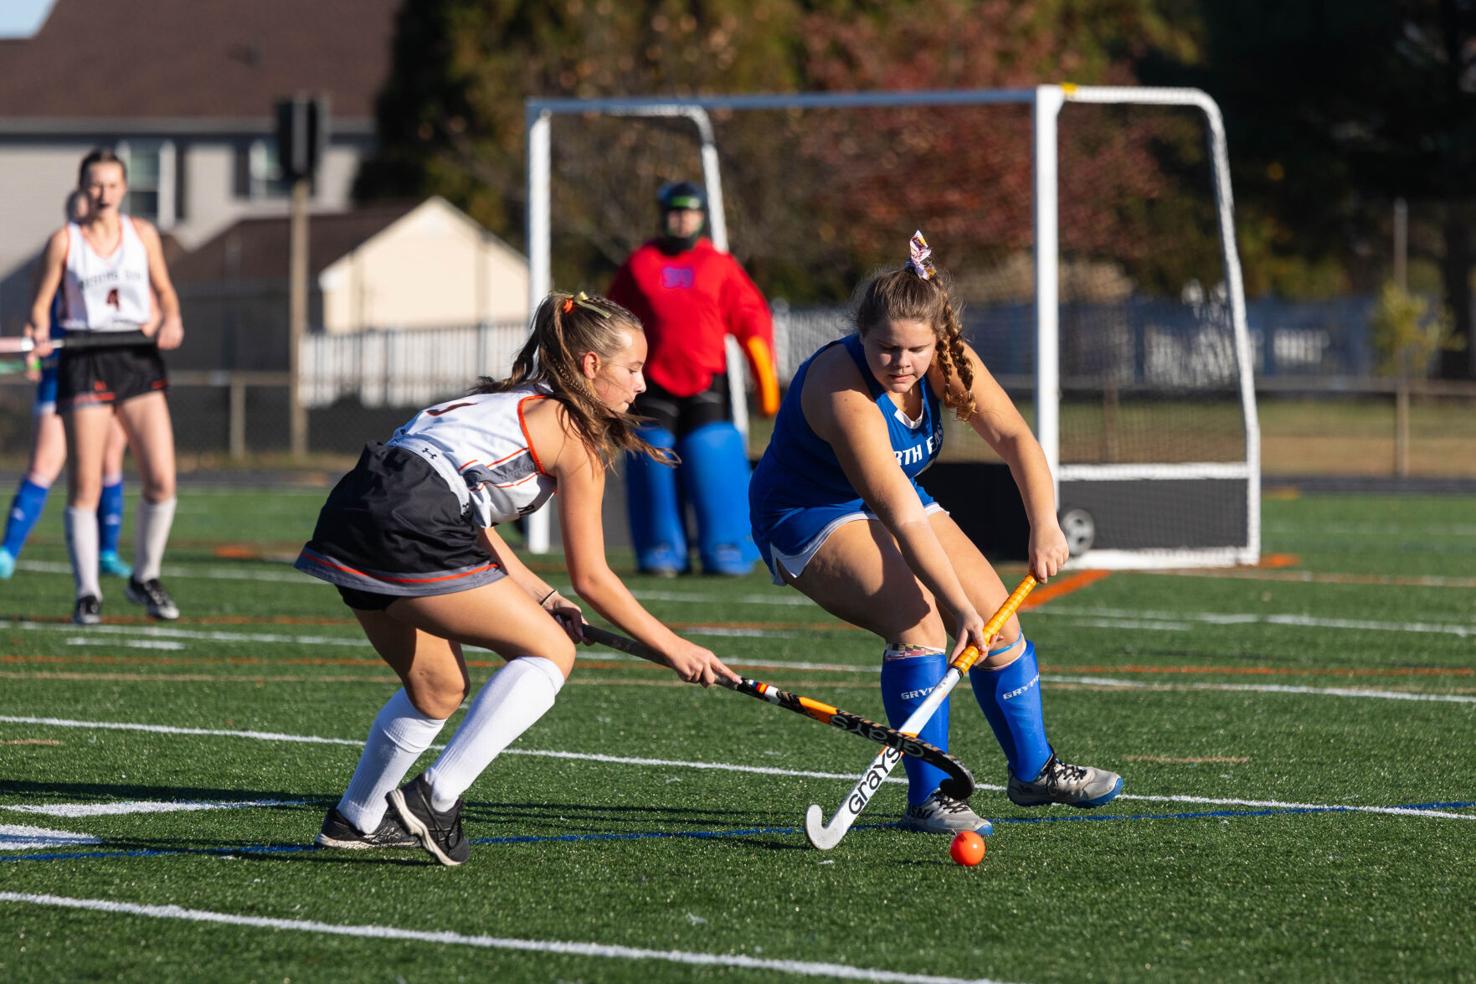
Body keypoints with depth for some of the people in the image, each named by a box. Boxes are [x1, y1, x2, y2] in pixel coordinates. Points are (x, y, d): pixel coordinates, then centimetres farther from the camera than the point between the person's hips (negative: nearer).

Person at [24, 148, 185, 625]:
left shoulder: (142, 233, 9)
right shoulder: (64, 240, 2)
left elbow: (164, 290, 18)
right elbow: (41, 303, 3)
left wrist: (170, 321, -2)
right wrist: (40, 333, -18)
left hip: (139, 358, 2)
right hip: (83, 363, -2)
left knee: (161, 480, -6)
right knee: (84, 487, -5)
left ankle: (144, 579, 13)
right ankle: (87, 594, 3)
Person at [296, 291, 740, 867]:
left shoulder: (513, 404, 27)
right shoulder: (575, 434, 3)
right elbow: (591, 578, 4)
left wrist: (540, 597, 27)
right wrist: (673, 648, 12)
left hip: (349, 517, 9)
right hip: (409, 530, -9)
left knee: (439, 689, 25)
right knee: (550, 652, 1)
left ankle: (354, 821, 35)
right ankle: (436, 796, -7)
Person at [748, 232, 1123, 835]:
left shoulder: (947, 362, -15)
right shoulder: (844, 393, -36)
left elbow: (1013, 437, -19)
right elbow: (899, 517, -39)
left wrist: (1044, 524, -35)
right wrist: (961, 609, -41)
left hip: (898, 499, 7)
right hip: (807, 516, -7)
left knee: (996, 615, 3)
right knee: (919, 619, -27)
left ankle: (1034, 770, 23)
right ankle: (927, 800, -22)